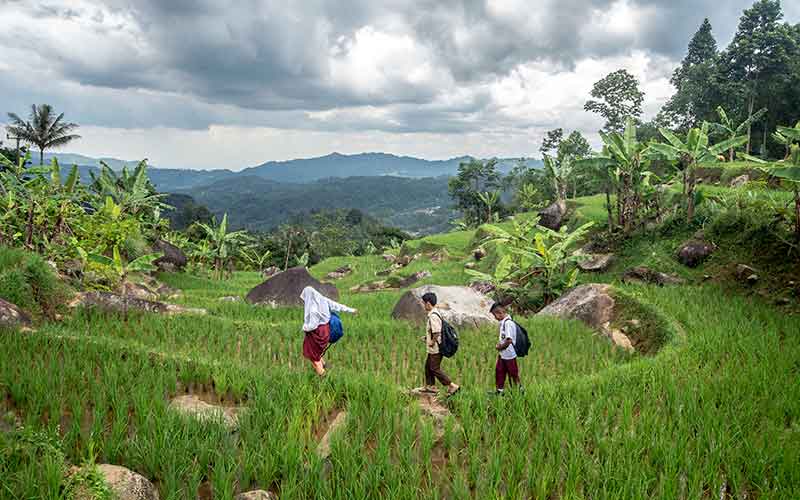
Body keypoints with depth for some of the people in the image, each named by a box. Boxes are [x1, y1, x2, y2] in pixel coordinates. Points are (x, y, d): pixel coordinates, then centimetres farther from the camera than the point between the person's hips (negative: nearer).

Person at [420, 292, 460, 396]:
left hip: (436, 348, -10)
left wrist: (432, 342, -14)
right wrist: (427, 337, 16)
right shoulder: (434, 314, 11)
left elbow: (437, 332, -26)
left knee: (435, 368, -5)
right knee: (428, 366, 19)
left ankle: (452, 386, -4)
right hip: (433, 349, 10)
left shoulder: (433, 316, -22)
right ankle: (430, 386, 29)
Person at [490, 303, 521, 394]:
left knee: (513, 374, 5)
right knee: (499, 371, 16)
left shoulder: (508, 323, -24)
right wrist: (499, 343, 2)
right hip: (502, 354, 9)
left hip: (509, 355, -9)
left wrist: (500, 347, -13)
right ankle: (499, 390, 27)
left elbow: (509, 340, -26)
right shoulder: (503, 322, 6)